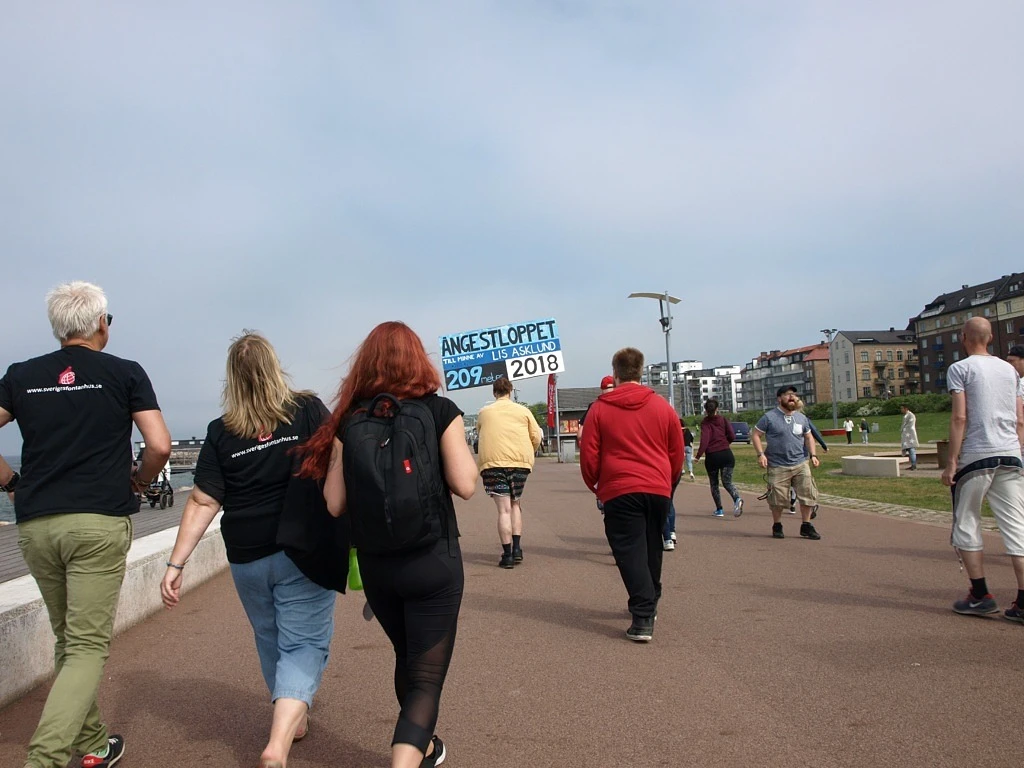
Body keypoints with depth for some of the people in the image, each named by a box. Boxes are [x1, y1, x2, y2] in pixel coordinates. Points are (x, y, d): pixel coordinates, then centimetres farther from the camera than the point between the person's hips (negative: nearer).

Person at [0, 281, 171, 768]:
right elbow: (160, 446, -6)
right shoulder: (125, 373, 1)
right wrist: (139, 482, 12)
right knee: (88, 646, -1)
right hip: (99, 522, -4)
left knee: (67, 640, 19)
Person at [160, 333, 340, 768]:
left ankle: (294, 718, 40)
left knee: (270, 640, 21)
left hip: (247, 557, 3)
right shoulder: (309, 411, -7)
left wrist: (176, 564, -4)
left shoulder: (220, 433, -2)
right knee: (303, 643, 1)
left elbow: (202, 503, -6)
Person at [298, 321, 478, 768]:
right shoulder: (440, 410, -9)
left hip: (375, 564, 4)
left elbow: (334, 504, -3)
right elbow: (464, 484, -13)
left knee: (407, 659, 27)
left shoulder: (350, 421, -2)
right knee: (427, 676, 6)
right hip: (433, 561, -4)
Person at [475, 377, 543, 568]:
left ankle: (507, 554, -6)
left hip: (492, 462, -1)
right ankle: (517, 549, 9)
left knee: (504, 509, -2)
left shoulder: (484, 412, 11)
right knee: (515, 505, 17)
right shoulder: (523, 411, 9)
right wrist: (530, 454, 24)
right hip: (519, 462, 1)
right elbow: (536, 437, 7)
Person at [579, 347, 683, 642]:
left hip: (620, 491, -3)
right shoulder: (662, 406, 5)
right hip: (658, 490, 3)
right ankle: (649, 604, 33)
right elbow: (677, 452, 10)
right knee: (652, 550, 19)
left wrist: (595, 485, 15)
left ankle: (643, 618, -12)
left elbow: (588, 454, -2)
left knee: (630, 552, -2)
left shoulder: (600, 408, -1)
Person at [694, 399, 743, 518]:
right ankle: (737, 499, -27)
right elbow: (732, 436, -2)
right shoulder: (723, 420, 6)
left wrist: (699, 455, -17)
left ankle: (719, 510, 18)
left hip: (711, 456, -2)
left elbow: (705, 439, -16)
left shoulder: (705, 422, -3)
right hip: (726, 454, 2)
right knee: (727, 482, 3)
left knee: (714, 484, 16)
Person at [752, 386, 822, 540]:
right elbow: (755, 435, -2)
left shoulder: (801, 418, 11)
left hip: (801, 464, 4)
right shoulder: (769, 417, -4)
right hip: (778, 466, -4)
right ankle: (777, 526, 22)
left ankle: (806, 526, 13)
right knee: (778, 498, 1)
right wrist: (761, 454, -12)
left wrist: (813, 455, 8)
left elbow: (808, 437, 21)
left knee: (808, 494, -2)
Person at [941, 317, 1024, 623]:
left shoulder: (960, 368, -1)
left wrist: (951, 462, -8)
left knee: (965, 526, 6)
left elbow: (959, 418, -9)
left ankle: (981, 595, 7)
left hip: (975, 457, -5)